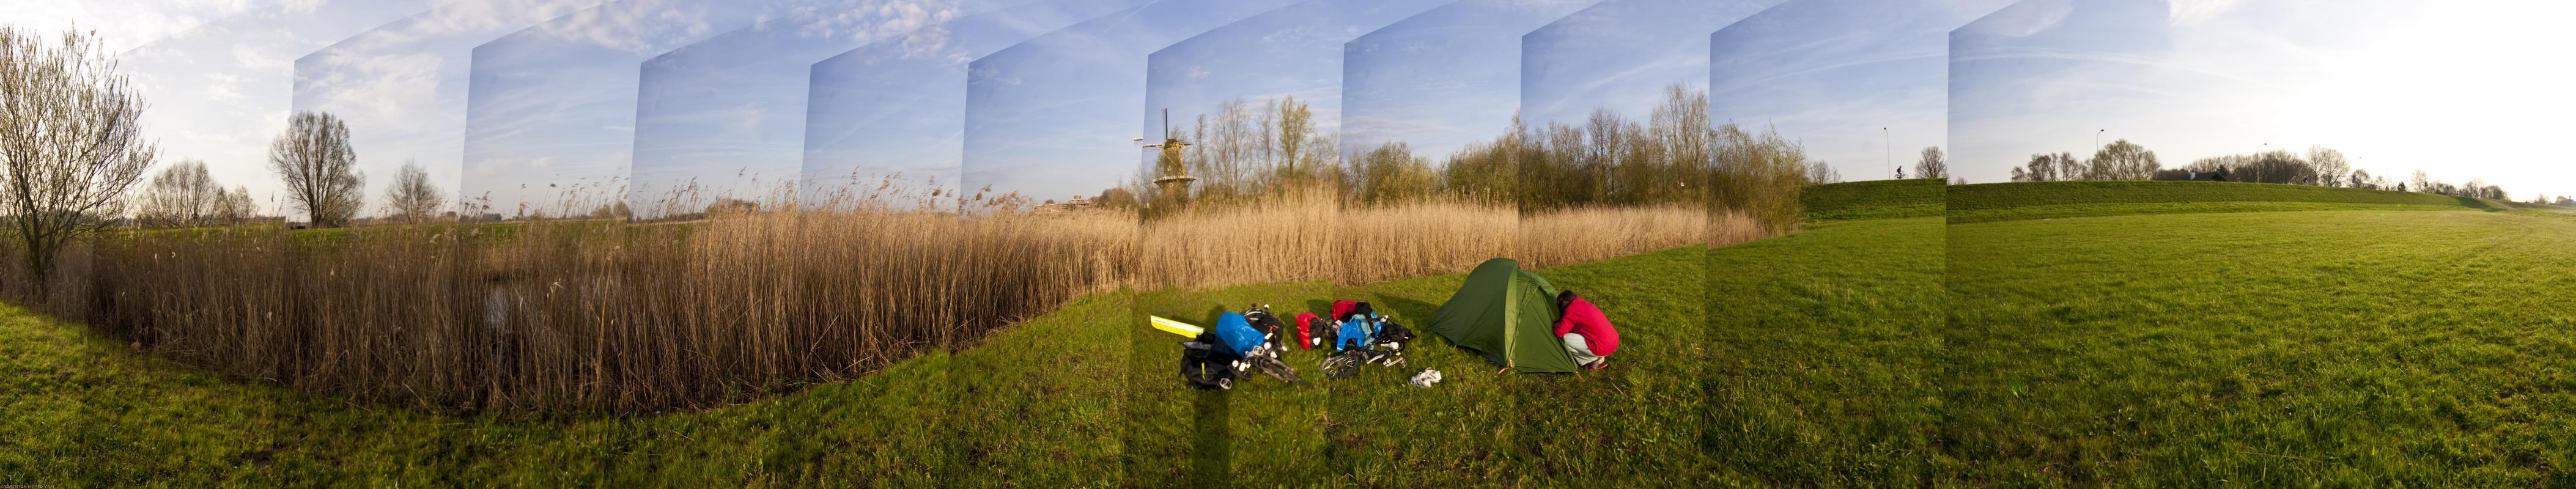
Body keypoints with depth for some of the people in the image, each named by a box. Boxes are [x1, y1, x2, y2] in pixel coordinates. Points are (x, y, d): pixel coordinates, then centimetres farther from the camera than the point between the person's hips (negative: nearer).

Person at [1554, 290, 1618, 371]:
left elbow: (1559, 333, -10)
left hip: (1602, 348, -9)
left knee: (1563, 339, -5)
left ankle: (1596, 360, 3)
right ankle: (1598, 358, 15)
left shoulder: (1571, 310, -10)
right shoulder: (1585, 304, 16)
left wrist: (1557, 326, 12)